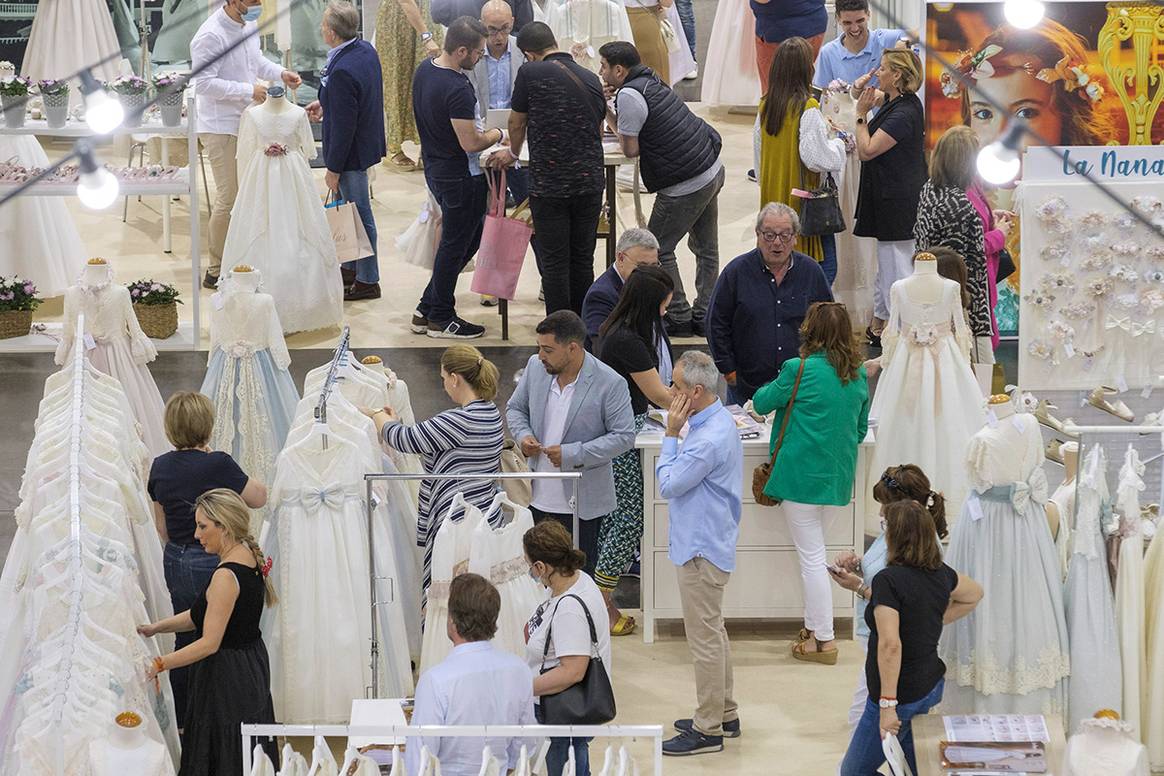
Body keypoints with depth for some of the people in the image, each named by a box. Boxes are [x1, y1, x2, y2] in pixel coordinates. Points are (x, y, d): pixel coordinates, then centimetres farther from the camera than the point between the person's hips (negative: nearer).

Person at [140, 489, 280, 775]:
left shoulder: (226, 576, -24)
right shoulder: (251, 558, 4)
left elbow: (209, 643, -26)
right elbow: (206, 614, 9)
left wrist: (158, 665, -25)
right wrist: (156, 627, 2)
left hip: (227, 678, -10)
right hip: (251, 665, 10)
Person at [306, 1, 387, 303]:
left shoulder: (342, 71, -31)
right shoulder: (365, 49, -2)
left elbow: (343, 125, -26)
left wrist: (334, 169, -18)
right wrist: (325, 104, 18)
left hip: (351, 152, -10)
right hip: (367, 140, 10)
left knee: (359, 214, 5)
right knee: (350, 208, 24)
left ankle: (368, 281, 18)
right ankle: (351, 267, 39)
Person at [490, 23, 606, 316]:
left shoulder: (530, 73, -6)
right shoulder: (591, 79, 9)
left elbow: (516, 123, 7)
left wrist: (513, 153, 28)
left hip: (549, 184, -4)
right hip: (590, 181, 4)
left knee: (555, 262, 3)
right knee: (583, 260, 12)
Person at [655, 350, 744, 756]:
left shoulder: (709, 439, -28)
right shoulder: (720, 420, 6)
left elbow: (668, 484, -18)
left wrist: (671, 434, -14)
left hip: (701, 549, -11)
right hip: (709, 542, 11)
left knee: (705, 638, -2)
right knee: (713, 632, 21)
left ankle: (708, 730, 6)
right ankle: (724, 714, 32)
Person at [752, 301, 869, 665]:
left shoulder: (799, 370, -15)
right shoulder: (858, 374, 3)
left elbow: (762, 403, 0)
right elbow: (861, 428, 13)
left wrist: (765, 391, 21)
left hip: (802, 474, -6)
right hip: (839, 474, 6)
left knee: (812, 557, -1)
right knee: (813, 551, 20)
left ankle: (823, 640, 3)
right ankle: (813, 627, 25)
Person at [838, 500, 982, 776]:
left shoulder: (888, 580, -21)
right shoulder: (940, 573, 2)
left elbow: (890, 645, -28)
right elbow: (974, 593, 24)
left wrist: (888, 704, -26)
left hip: (903, 695, -8)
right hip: (932, 685, 8)